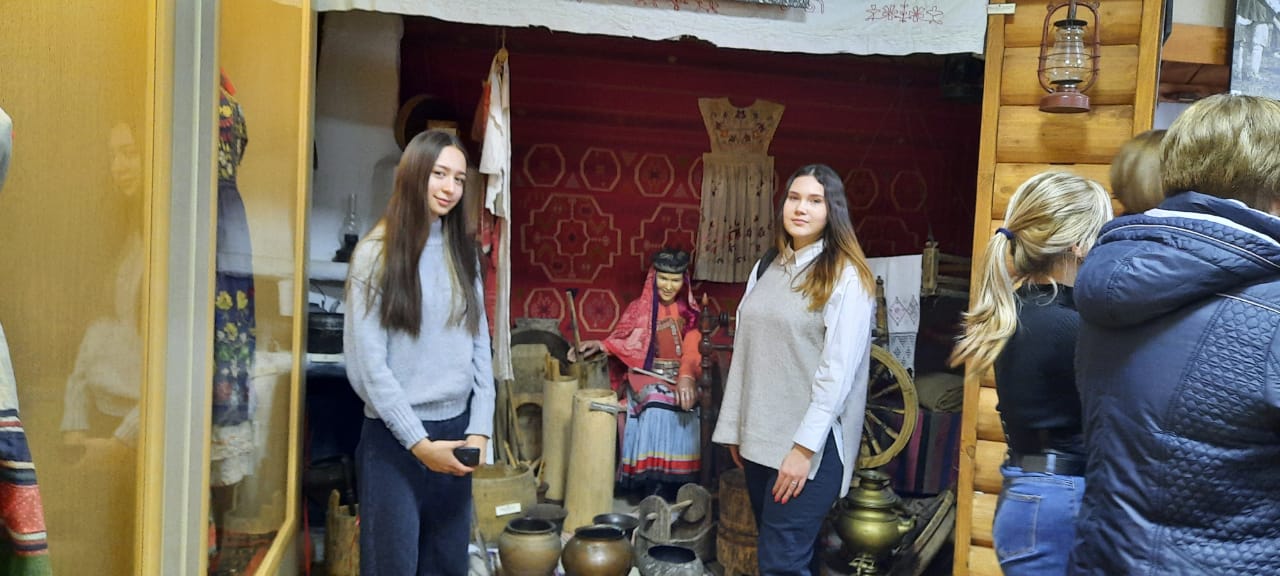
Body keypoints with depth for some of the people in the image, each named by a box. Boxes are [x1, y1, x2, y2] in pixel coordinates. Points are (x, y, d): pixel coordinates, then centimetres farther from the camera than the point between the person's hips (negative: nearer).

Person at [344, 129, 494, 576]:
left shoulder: (463, 253, 9)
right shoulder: (377, 253, -5)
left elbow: (480, 348, 6)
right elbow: (366, 364, -10)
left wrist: (479, 429, -4)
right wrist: (419, 443, -13)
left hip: (456, 433, 5)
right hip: (395, 440, -4)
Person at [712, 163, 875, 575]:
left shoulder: (846, 277, -9)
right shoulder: (765, 270, 10)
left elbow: (838, 370, -15)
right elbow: (744, 354, 12)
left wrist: (804, 447, -19)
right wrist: (734, 429, 12)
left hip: (812, 444, -6)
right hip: (759, 438, 6)